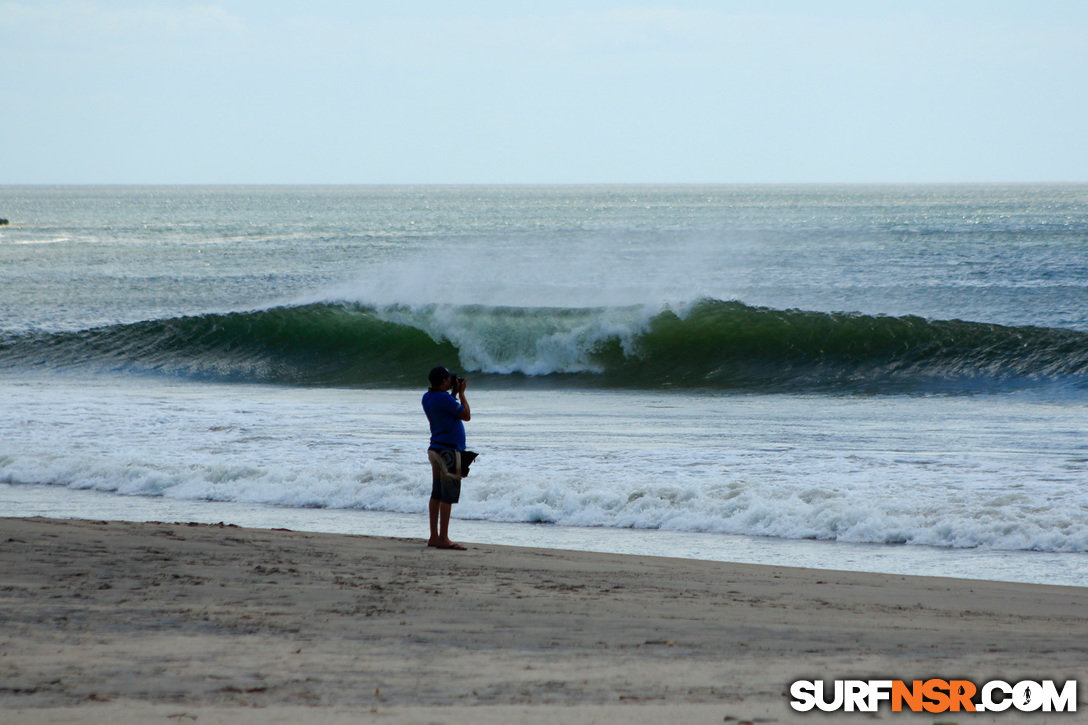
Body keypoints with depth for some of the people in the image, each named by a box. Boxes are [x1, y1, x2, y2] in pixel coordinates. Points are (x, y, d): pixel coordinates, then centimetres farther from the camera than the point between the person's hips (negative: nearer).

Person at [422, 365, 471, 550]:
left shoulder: (427, 397, 9)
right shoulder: (444, 399, -19)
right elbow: (466, 415, -10)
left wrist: (454, 393, 17)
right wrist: (461, 393, -1)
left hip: (436, 450, 10)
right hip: (448, 451, -10)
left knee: (437, 495, 12)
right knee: (448, 496, -8)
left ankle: (434, 537, 14)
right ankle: (443, 539, -9)